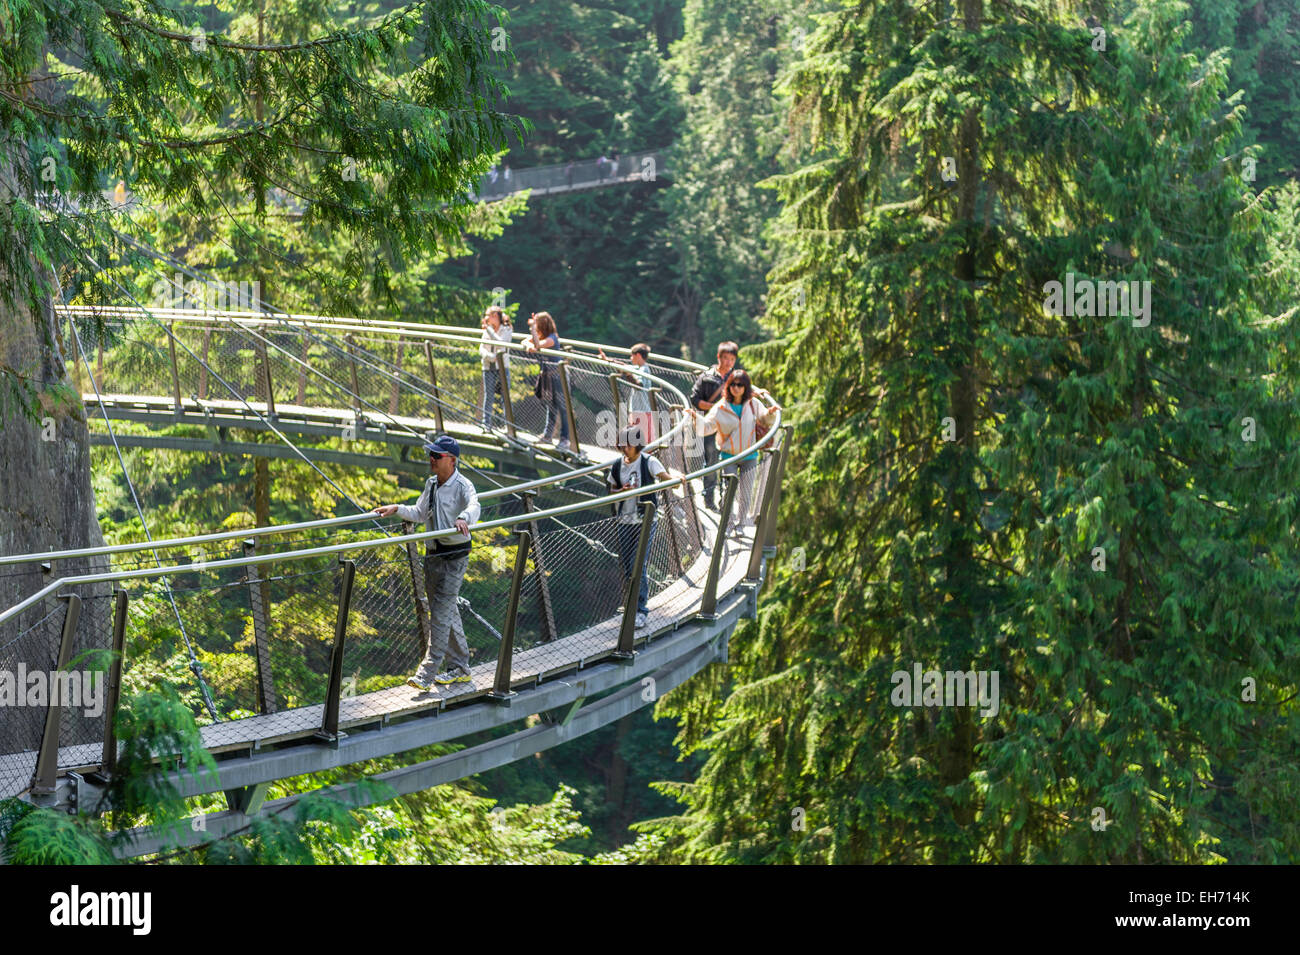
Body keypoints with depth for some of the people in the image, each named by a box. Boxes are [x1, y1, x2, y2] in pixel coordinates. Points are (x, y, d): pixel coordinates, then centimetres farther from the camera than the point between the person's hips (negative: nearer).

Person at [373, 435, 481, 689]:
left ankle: (426, 674, -13)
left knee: (440, 614, -11)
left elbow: (474, 506, -36)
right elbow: (420, 514, 21)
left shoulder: (462, 485, -16)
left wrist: (463, 518, -57)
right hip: (433, 554, 8)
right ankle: (460, 668, 26)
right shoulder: (431, 484, 9)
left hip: (454, 557, -8)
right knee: (448, 612, 15)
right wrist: (397, 509, 7)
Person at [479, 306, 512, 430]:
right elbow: (481, 350, 5)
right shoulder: (486, 331, 13)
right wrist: (491, 357, -15)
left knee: (505, 397, -5)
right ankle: (485, 424, 1)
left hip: (502, 367, -3)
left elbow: (500, 343, -16)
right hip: (488, 368, 3)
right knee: (488, 395, -1)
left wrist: (488, 329, -13)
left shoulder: (506, 330, 2)